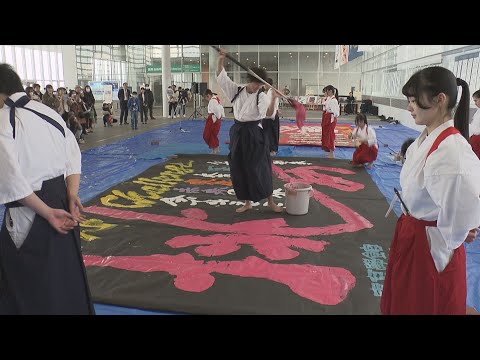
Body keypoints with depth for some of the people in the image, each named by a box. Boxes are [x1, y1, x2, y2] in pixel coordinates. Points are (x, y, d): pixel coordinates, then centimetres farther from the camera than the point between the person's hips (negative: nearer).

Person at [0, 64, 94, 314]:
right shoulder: (48, 112, 7)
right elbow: (73, 155, 6)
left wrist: (47, 213, -15)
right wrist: (72, 194, -2)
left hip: (28, 215, -6)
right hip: (62, 204, 7)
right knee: (67, 274, 22)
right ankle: (76, 307, 39)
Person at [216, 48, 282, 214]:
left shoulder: (261, 96, -7)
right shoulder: (236, 90, 4)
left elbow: (268, 113, -23)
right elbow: (221, 77, 1)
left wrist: (273, 99, -39)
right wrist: (221, 60, -12)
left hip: (254, 134, -4)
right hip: (238, 133, 4)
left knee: (260, 169, -2)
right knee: (239, 169, 8)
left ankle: (270, 202, 15)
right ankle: (247, 203, 23)